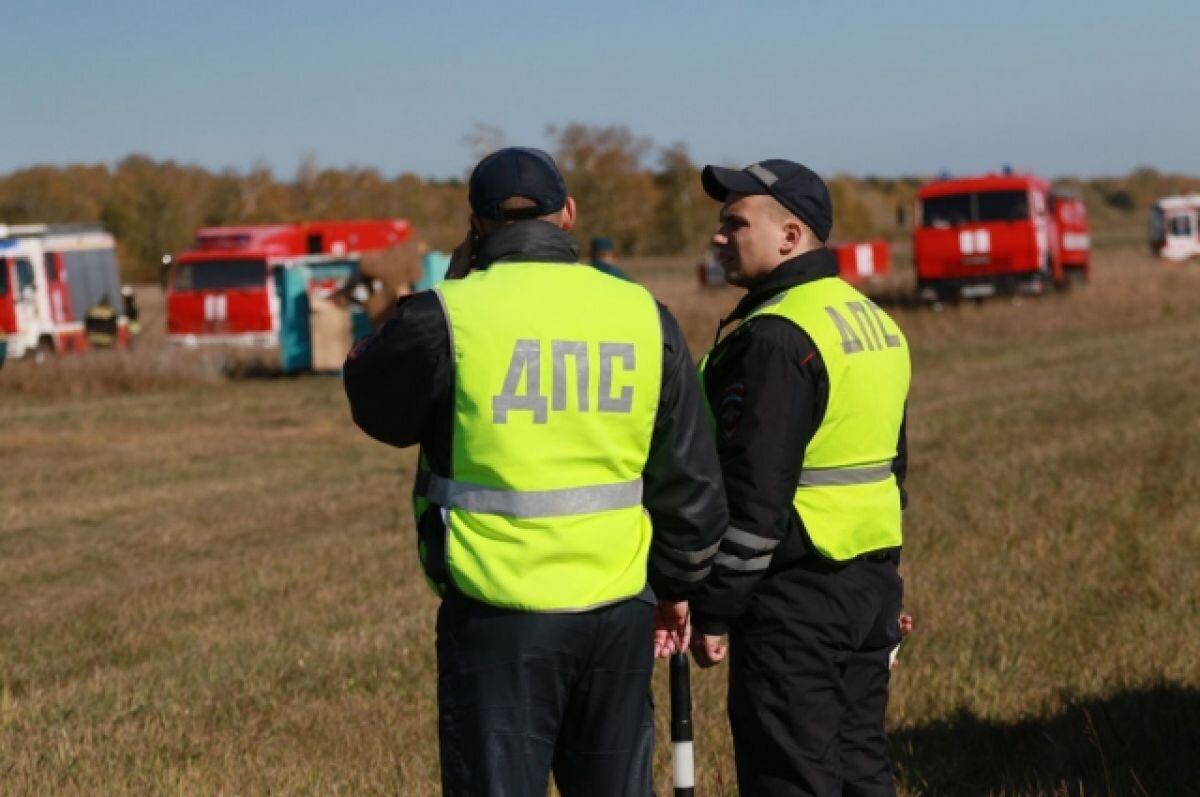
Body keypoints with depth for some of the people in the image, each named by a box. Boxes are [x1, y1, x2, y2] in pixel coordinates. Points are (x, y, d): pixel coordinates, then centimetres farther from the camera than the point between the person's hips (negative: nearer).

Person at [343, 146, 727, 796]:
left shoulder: (445, 317, -10)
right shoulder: (644, 316, 3)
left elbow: (377, 406, 10)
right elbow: (692, 481, 9)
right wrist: (676, 584, 23)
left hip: (498, 616, -4)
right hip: (619, 614, 4)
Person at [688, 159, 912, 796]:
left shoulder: (777, 336, -18)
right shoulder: (873, 320, 14)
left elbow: (754, 491, -21)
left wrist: (713, 610, -15)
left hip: (794, 599, -10)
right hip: (871, 587, 10)